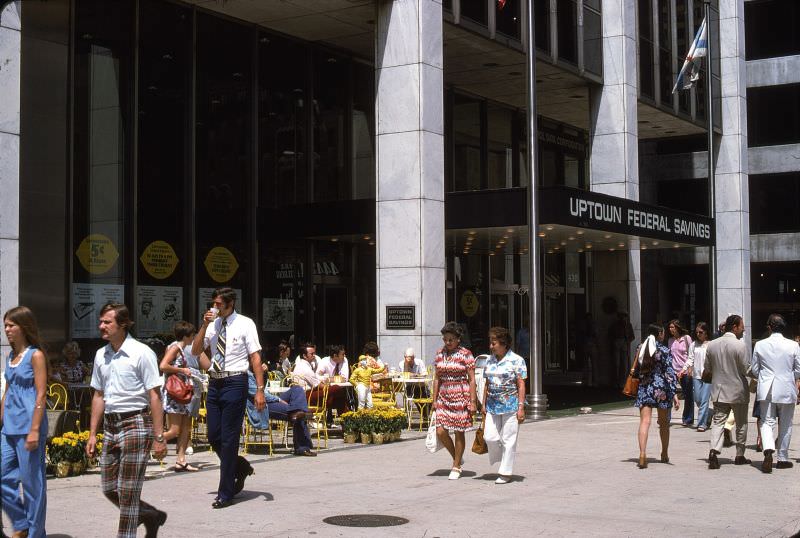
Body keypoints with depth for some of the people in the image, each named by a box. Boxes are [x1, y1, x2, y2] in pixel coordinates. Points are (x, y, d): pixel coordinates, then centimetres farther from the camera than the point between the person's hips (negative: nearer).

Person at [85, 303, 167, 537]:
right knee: (108, 487, 11)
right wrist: (92, 434, 14)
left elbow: (154, 396, -11)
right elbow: (99, 396, 17)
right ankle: (151, 516, 31)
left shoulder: (141, 353, -10)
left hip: (135, 424, -7)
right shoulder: (101, 355, 10)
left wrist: (158, 437, -15)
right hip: (110, 425, 7)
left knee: (128, 491, -4)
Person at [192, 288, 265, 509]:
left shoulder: (245, 324, -5)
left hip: (234, 383, -6)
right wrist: (204, 325, -6)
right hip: (214, 383, 6)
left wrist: (260, 390, -14)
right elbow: (195, 351, 7)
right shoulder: (212, 324, 10)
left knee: (229, 439, -3)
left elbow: (255, 358, -7)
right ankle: (241, 467, 34)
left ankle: (225, 494, 6)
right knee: (214, 437, 9)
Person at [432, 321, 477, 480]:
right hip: (444, 397, 5)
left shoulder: (466, 354, -6)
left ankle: (456, 467, 14)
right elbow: (437, 378, 12)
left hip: (461, 397, -5)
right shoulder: (440, 354, 8)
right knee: (440, 432, -3)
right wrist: (434, 400, 9)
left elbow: (472, 379, -7)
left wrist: (472, 401, -11)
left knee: (459, 432, 2)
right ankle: (457, 458, 21)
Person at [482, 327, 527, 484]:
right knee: (489, 436, -3)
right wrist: (484, 404, 12)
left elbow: (521, 385, -8)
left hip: (511, 406, -5)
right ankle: (503, 460, 23)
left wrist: (521, 407, -13)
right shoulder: (490, 361, 11)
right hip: (493, 405, 5)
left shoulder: (516, 360, -6)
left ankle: (505, 473, 8)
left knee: (508, 439, -1)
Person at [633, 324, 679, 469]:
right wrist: (674, 393, -15)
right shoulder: (664, 350, -7)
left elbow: (636, 370, 10)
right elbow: (669, 373, -12)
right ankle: (664, 454, 28)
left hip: (644, 387, 2)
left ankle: (642, 454, -25)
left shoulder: (641, 349, 6)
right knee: (664, 423, 15)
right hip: (661, 389, -2)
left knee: (644, 421, -6)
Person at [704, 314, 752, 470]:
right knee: (741, 424, 12)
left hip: (719, 391, 3)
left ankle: (714, 450, -20)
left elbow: (707, 370, 10)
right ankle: (740, 455, 19)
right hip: (738, 391, -3)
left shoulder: (712, 345, 2)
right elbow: (746, 370, -12)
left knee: (718, 421, 1)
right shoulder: (740, 345, -14)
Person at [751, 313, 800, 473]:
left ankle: (768, 449, -22)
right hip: (787, 389, 0)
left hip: (766, 390, 0)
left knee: (767, 422, 4)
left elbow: (754, 369, 4)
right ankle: (783, 458, 18)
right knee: (785, 424, 12)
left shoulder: (760, 345, -4)